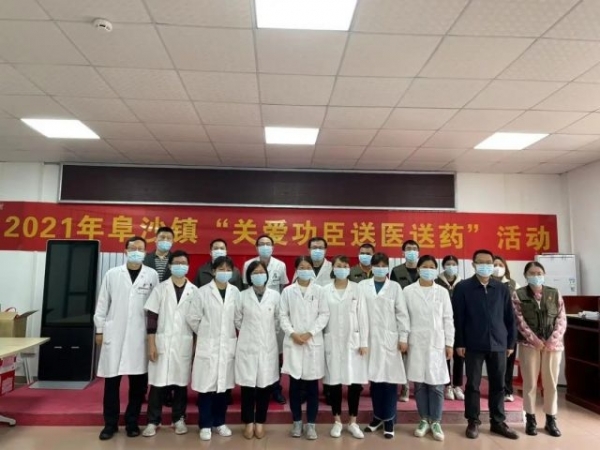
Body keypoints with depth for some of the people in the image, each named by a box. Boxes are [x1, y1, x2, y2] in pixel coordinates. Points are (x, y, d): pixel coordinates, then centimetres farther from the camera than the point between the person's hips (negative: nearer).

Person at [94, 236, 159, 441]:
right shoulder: (112, 274, 4)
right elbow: (102, 304, 7)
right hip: (114, 334, 1)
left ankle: (132, 422, 22)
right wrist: (99, 330, 5)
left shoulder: (152, 275, 1)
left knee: (138, 381, 6)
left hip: (140, 335, 0)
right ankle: (110, 423, 21)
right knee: (111, 380, 6)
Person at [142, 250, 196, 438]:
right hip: (162, 341, -1)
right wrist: (151, 344, -7)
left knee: (181, 382, 8)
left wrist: (197, 345, 2)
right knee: (157, 382, 2)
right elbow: (152, 317, -1)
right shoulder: (161, 288, 1)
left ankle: (178, 419, 22)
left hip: (184, 343, 1)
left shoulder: (193, 290, 3)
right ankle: (153, 421, 15)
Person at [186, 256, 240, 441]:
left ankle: (220, 422, 27)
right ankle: (205, 425, 18)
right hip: (208, 345, -2)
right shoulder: (203, 292, -6)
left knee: (224, 385, 10)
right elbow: (192, 318, -1)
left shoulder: (235, 292, 1)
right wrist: (205, 334, 6)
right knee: (206, 386, 2)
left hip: (228, 345, 3)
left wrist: (229, 334, 9)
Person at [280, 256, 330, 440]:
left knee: (312, 385, 4)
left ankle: (311, 423, 17)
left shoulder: (319, 290, 2)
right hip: (293, 343, 0)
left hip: (313, 342, 0)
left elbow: (324, 314, -1)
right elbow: (283, 315, 3)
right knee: (295, 385, 6)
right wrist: (292, 333, -11)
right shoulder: (288, 291, 3)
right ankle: (297, 422, 22)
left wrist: (310, 333, -10)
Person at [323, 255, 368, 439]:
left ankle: (353, 422, 19)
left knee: (355, 382, 3)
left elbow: (363, 316, -1)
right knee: (334, 382, 7)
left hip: (353, 341, 0)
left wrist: (364, 342, -4)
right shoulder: (326, 290, 1)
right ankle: (337, 421, 22)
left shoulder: (357, 289, 0)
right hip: (332, 341, 0)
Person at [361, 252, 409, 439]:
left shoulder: (395, 287, 3)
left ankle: (389, 420, 15)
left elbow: (402, 313, 2)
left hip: (389, 339, -1)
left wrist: (403, 338, -2)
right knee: (374, 377, 8)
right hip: (369, 338, 1)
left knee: (390, 379, 1)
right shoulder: (362, 286, 4)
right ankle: (377, 416, 25)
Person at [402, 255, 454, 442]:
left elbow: (448, 319, 4)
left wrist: (449, 344, 1)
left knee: (436, 384, 2)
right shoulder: (408, 291, 0)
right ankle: (424, 420, 20)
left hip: (437, 343, 0)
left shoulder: (442, 292, 4)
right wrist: (403, 340, -2)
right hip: (416, 342, 0)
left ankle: (436, 422, 15)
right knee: (419, 383, 7)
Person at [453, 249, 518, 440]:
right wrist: (459, 343, -6)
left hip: (498, 344, 3)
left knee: (498, 385, 10)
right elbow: (457, 317, -3)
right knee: (473, 384, 6)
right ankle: (473, 422, 18)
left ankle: (498, 422, 24)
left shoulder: (502, 288, 7)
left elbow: (509, 317, 10)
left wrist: (511, 342, 7)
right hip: (473, 344, -2)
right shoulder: (463, 287, -2)